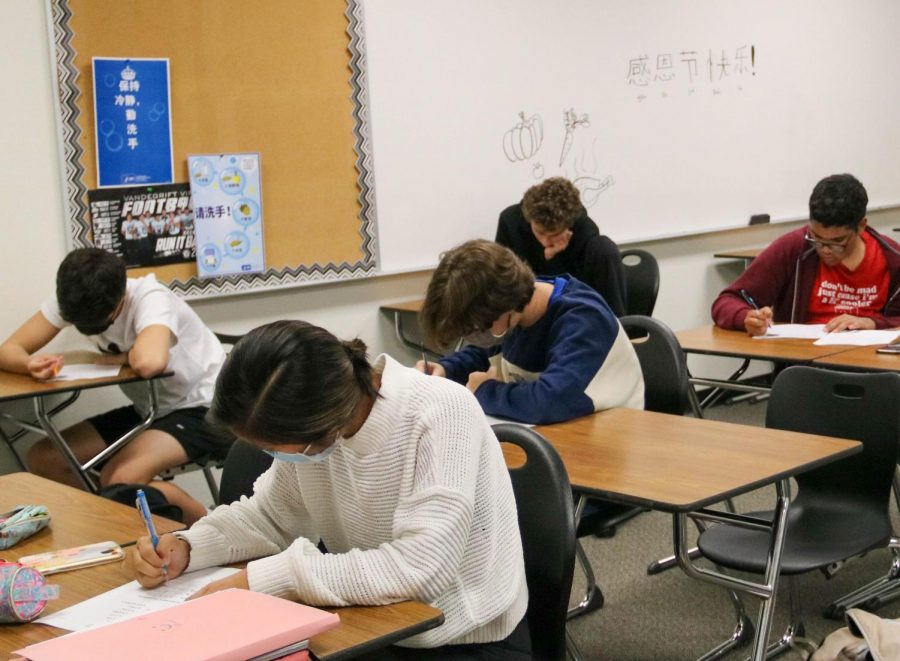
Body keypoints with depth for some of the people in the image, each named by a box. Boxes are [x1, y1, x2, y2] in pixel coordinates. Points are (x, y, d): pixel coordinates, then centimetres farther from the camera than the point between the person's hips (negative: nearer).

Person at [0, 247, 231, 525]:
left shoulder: (151, 299, -26)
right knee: (42, 460, -5)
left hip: (203, 408, -7)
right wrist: (31, 364, -30)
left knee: (120, 479, -29)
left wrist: (119, 357, -22)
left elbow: (150, 363, -45)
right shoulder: (72, 299, -8)